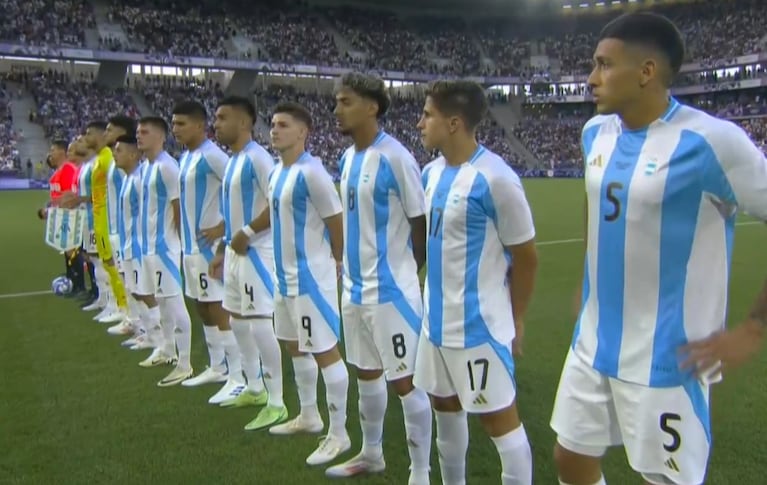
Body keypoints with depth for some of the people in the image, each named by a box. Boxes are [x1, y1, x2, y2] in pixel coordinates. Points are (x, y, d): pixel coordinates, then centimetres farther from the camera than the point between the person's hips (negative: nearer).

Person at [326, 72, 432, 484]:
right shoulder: (347, 158, 9)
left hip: (390, 290, -8)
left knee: (405, 382, 2)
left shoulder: (395, 157, -15)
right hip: (355, 287, 8)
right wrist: (350, 267, 14)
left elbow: (421, 223, -11)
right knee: (366, 373, 20)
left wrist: (408, 273, -3)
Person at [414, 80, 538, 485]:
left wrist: (516, 320, -2)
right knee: (444, 407, 20)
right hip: (437, 319, 8)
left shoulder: (494, 178, -19)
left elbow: (525, 256, -11)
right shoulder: (433, 172, 5)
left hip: (478, 323, -8)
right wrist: (431, 292, 15)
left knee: (499, 419, 4)